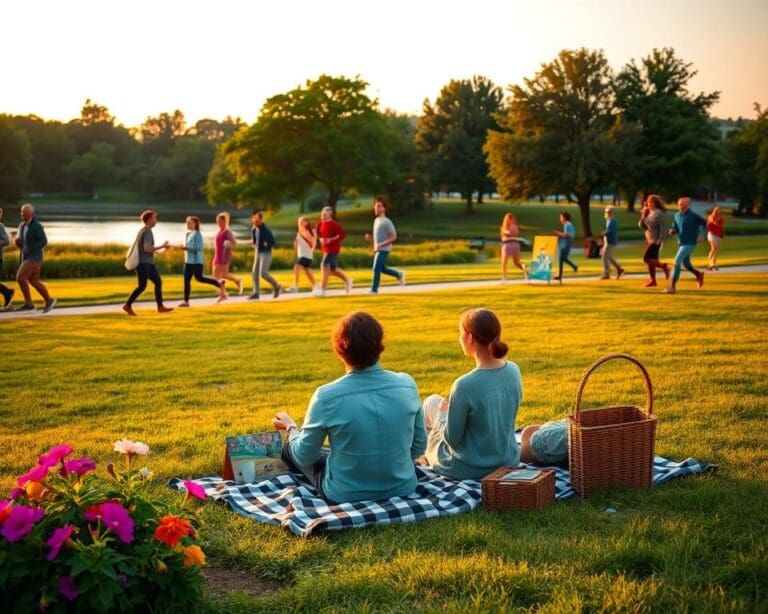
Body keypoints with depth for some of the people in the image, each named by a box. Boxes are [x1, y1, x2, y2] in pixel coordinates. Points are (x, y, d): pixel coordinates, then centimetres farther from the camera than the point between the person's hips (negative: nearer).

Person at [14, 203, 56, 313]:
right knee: (34, 282, 11)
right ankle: (49, 301, 24)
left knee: (20, 277, -16)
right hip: (26, 258, 9)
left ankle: (28, 303, -9)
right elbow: (20, 243, 18)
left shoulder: (37, 225, -13)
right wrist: (17, 241, -5)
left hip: (34, 257, -9)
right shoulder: (22, 226, 13)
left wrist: (30, 249, -20)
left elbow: (44, 241, -16)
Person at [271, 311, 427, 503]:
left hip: (345, 494, -3)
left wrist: (290, 427, 12)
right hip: (402, 487, 3)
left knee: (291, 446, 22)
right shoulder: (406, 384, -12)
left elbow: (304, 457, -8)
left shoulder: (326, 397, -21)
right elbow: (419, 447, -1)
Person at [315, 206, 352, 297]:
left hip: (333, 249, -9)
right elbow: (319, 234, 23)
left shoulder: (334, 224, -15)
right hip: (325, 249, 9)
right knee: (333, 269, 14)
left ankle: (323, 289, -14)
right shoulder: (320, 224, 8)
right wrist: (321, 239, 2)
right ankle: (347, 280, 36)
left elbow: (343, 234, -18)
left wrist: (331, 240, -22)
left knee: (324, 266, -18)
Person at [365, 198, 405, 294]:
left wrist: (381, 245, -23)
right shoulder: (376, 220, 13)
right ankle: (399, 274, 33)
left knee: (376, 269, -9)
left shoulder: (386, 222, -14)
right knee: (382, 269, 15)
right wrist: (370, 237, 4)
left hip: (384, 250, -9)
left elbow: (394, 237, -17)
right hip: (377, 249, 9)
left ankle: (374, 289, -2)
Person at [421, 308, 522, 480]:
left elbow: (452, 439, -18)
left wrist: (443, 413, 2)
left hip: (469, 470, -6)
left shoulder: (465, 385, -29)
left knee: (432, 402, 19)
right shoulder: (514, 371, -9)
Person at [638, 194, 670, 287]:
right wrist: (643, 215, -6)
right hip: (649, 240, 9)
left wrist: (659, 240, -21)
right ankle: (652, 280, 16)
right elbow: (642, 226, 9)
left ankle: (663, 266, -1)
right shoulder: (649, 213, 11)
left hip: (655, 240, -9)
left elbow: (662, 227, -16)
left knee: (647, 258, -14)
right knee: (651, 260, 10)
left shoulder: (658, 213, -13)